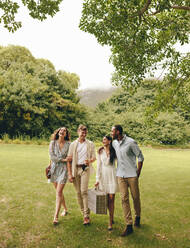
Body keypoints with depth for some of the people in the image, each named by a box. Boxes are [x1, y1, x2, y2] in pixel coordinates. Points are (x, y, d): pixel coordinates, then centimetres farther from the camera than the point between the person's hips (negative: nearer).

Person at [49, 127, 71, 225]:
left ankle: (56, 216, -2)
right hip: (54, 168, 3)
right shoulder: (53, 143, 1)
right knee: (59, 191, 14)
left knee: (59, 192, -9)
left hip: (63, 169, -3)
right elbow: (52, 156, -6)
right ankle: (65, 209, 34)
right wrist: (63, 159, -13)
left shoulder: (68, 144, -3)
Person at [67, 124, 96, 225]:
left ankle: (86, 215, -7)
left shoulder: (90, 144, 7)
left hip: (85, 168, -2)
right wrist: (69, 174, -1)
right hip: (75, 169, 2)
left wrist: (89, 160, -17)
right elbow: (69, 159, 5)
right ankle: (83, 212, 20)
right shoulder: (73, 144, 8)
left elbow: (94, 157, 8)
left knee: (84, 191, -12)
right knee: (78, 192, 6)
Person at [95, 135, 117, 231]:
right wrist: (97, 179, -2)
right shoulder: (100, 151, 3)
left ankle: (110, 222, 5)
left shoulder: (114, 151, 0)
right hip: (103, 176, 2)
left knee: (111, 199, -3)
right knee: (106, 199, 7)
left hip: (112, 175, -2)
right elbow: (99, 165, 1)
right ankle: (112, 217, 28)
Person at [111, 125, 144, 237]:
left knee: (136, 197, 10)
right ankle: (129, 225, 8)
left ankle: (138, 217, 37)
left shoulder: (131, 142, -13)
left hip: (132, 175, -4)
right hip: (120, 175, 4)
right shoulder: (114, 143, 5)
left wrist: (138, 172, -6)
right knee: (124, 199, 1)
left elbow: (140, 157, -6)